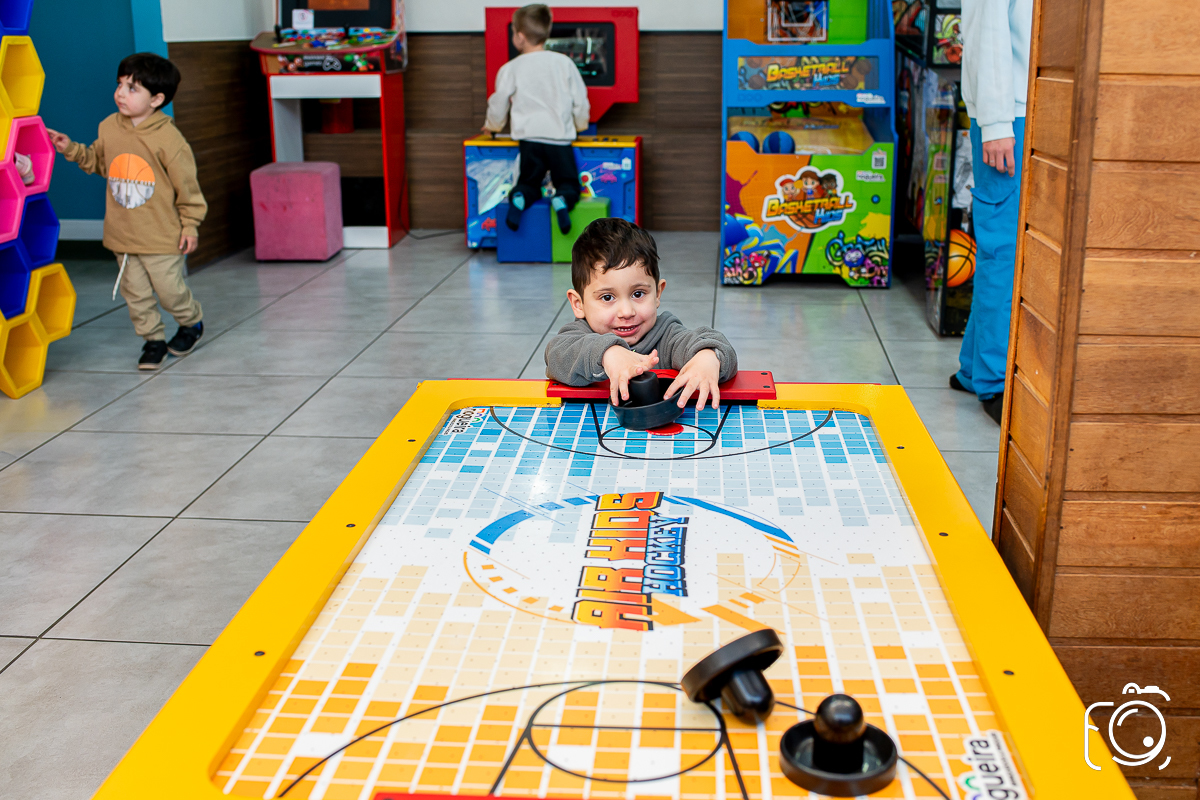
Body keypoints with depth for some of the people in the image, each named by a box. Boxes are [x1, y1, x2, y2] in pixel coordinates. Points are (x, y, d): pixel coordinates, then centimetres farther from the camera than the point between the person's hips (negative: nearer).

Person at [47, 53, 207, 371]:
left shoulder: (168, 138, -15)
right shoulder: (109, 128, 1)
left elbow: (187, 184, -9)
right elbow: (98, 161, 19)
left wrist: (190, 224, -6)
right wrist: (72, 150, 3)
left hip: (162, 236, -5)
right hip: (122, 234, 5)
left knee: (170, 290, 4)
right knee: (135, 293, 10)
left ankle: (192, 323, 32)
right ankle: (153, 339, 25)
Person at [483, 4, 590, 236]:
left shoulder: (510, 69, 1)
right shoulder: (564, 63, 4)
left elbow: (498, 104, 11)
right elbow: (581, 101, 10)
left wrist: (492, 125, 33)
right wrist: (580, 125, 30)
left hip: (529, 139, 0)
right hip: (560, 138, 0)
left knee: (529, 184, 14)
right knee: (569, 184, 10)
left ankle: (518, 198, -22)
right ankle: (561, 200, -26)